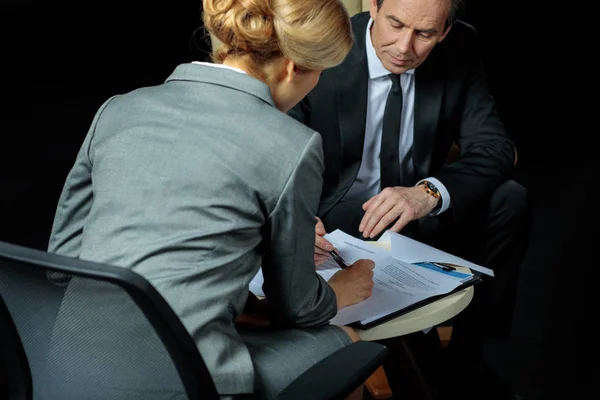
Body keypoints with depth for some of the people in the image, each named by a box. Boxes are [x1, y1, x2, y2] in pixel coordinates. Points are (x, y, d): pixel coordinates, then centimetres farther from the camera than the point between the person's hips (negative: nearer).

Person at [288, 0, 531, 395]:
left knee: (510, 200, -22)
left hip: (421, 212, 3)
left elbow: (493, 146, -13)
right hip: (337, 217, -3)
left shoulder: (459, 49, -9)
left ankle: (474, 354, -6)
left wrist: (428, 192, -34)